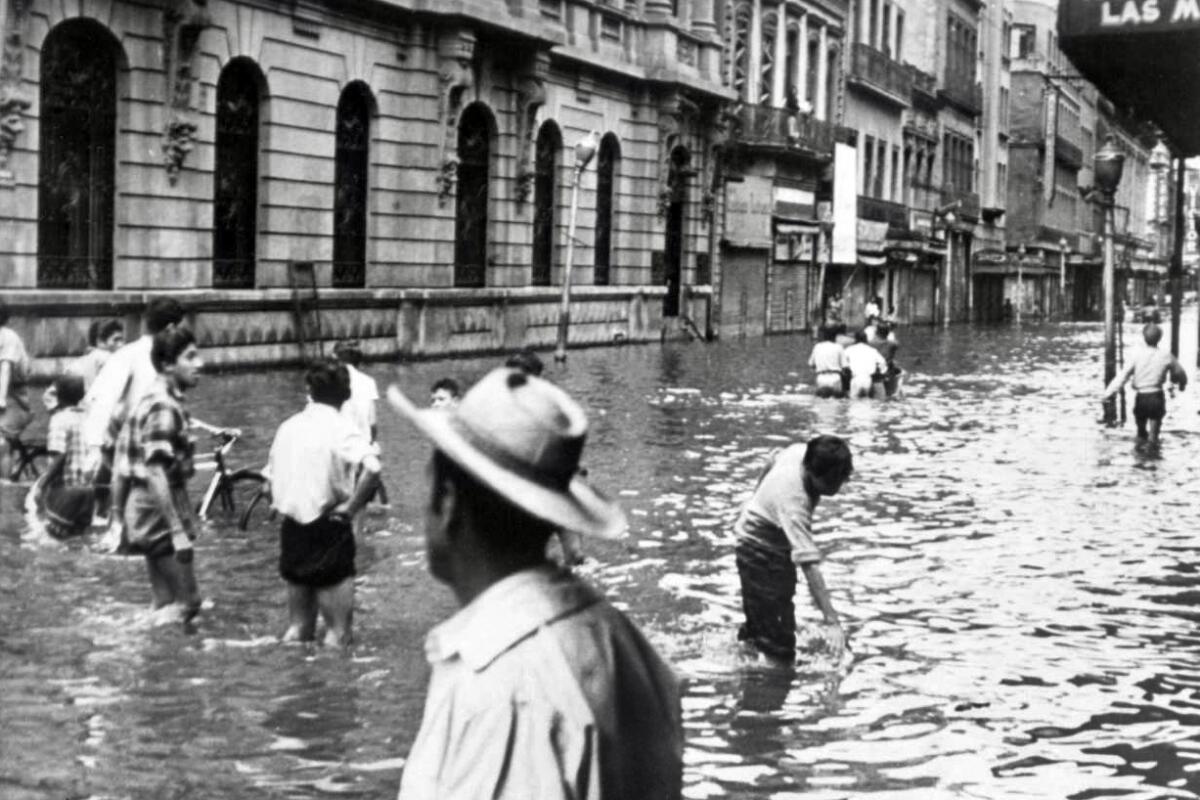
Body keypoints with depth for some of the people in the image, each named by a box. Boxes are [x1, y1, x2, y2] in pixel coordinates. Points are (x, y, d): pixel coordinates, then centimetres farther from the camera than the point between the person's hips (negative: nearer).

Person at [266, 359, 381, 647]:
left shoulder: (288, 426, 7)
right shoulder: (342, 430, -13)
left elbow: (271, 474, 15)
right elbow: (371, 468, -29)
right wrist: (351, 506, -18)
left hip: (291, 525, 6)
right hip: (328, 526, -6)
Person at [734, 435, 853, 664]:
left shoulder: (800, 452, -22)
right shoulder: (793, 502, -43)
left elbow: (774, 462, 4)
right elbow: (809, 566, -48)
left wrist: (761, 502, 23)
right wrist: (832, 622, -51)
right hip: (760, 552, -9)